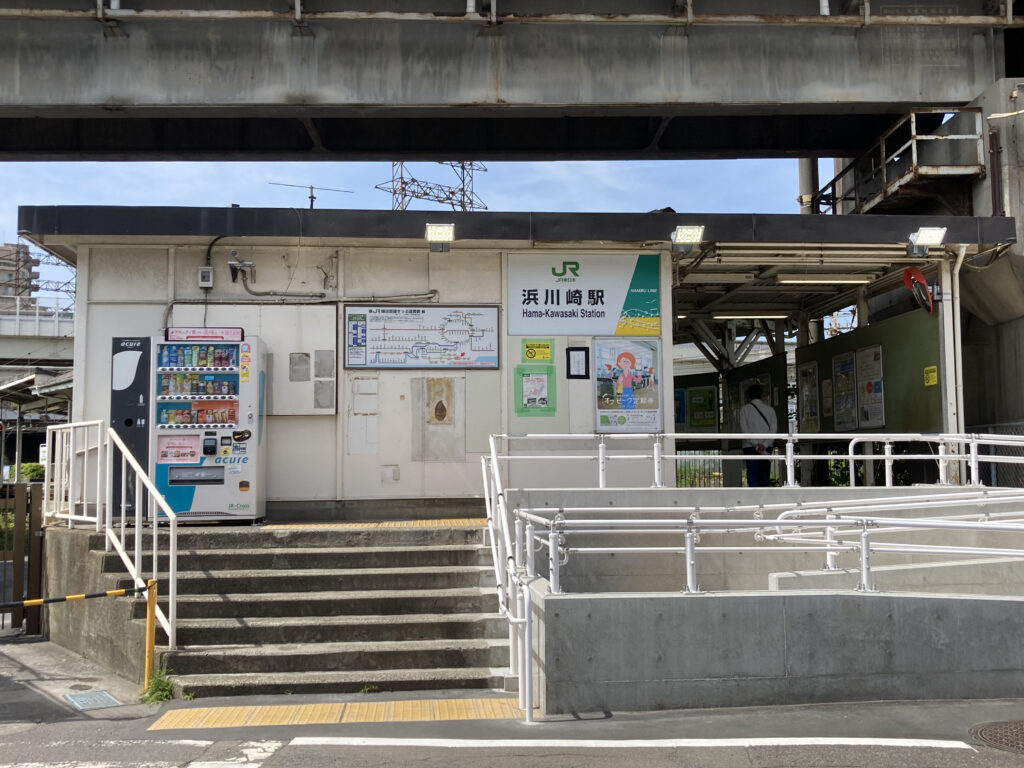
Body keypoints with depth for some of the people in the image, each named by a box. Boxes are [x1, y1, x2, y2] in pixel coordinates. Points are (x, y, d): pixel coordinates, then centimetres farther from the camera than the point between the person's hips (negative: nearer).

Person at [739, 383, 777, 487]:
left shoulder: (745, 409, 5)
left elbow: (744, 429, -5)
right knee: (764, 478, 5)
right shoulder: (770, 409, 12)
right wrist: (764, 445, -6)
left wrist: (756, 444, -9)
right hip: (767, 447, 3)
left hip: (750, 447, -3)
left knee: (753, 478, -8)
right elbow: (774, 429, 3)